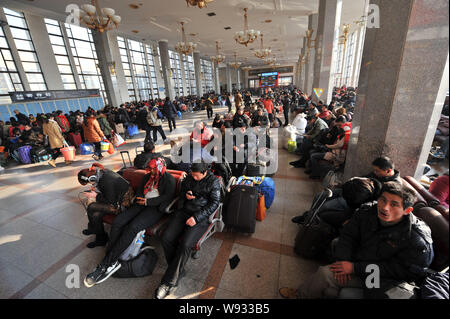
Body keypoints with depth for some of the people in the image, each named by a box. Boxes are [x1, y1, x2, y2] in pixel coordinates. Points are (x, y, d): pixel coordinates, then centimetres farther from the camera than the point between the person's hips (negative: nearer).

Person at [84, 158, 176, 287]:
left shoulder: (169, 179, -2)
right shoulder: (148, 176, 20)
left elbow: (168, 197, -12)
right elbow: (140, 189, 24)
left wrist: (148, 201, -14)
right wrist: (140, 198, 0)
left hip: (156, 208, -7)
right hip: (142, 203, 8)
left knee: (133, 227, -29)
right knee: (117, 221, -14)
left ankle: (107, 263, -19)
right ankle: (111, 261, -13)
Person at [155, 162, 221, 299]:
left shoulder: (213, 181, -4)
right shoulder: (189, 178, 11)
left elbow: (214, 203, -9)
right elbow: (181, 192, 24)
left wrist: (197, 217, -18)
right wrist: (185, 195, -2)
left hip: (201, 217, -5)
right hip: (184, 211, 5)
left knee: (185, 244, -26)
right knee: (166, 238, -15)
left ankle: (168, 282, -8)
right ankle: (178, 271, 5)